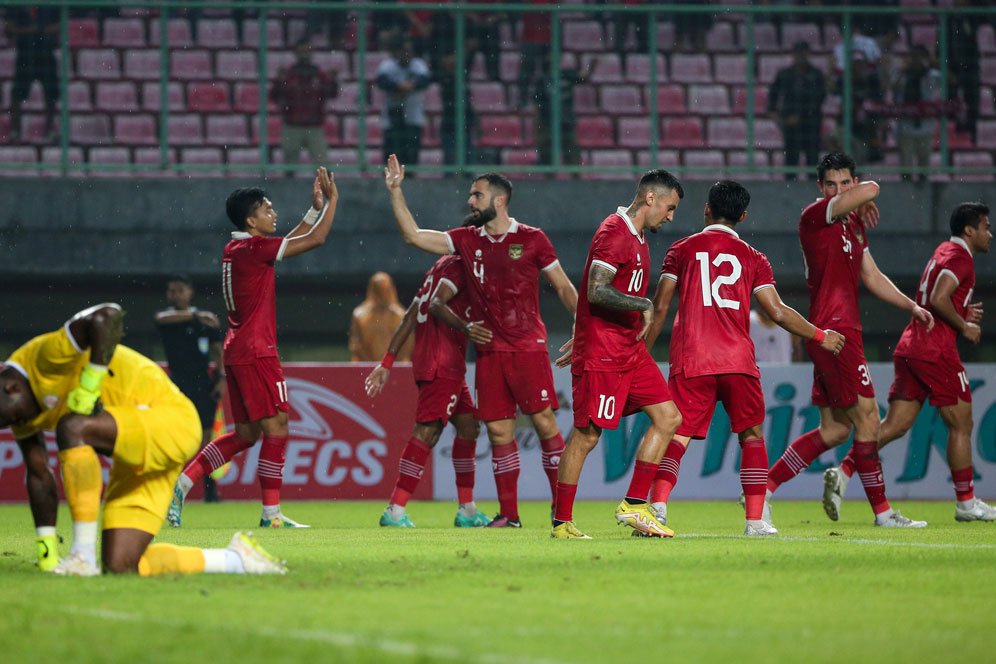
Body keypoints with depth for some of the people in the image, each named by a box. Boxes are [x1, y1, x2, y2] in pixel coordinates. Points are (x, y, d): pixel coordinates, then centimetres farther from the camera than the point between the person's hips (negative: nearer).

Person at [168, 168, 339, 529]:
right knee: (276, 426, -4)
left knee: (245, 434, 13)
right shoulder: (253, 248, -13)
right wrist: (331, 200, 0)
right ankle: (271, 513, -3)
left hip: (237, 351, 10)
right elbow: (316, 240, -12)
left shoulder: (234, 249, 14)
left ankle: (180, 485, 6)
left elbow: (291, 242, 29)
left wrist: (315, 208, 24)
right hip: (257, 351, -10)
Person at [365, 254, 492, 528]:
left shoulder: (442, 267, 22)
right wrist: (464, 327, -39)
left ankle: (467, 511, 18)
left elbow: (410, 316, 21)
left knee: (468, 427, 16)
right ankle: (396, 511, -20)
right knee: (428, 430, -14)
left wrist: (387, 362, 20)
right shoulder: (456, 266, -6)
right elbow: (436, 305, -22)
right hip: (443, 364, -10)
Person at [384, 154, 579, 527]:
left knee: (543, 421, -9)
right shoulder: (466, 240, 11)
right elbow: (413, 235, 12)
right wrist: (395, 192, 6)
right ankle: (508, 514, 8)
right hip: (489, 352, 4)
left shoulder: (532, 240, 0)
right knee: (499, 431, 3)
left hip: (528, 348, -4)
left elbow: (563, 288, 5)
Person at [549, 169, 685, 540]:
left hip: (629, 350, 10)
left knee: (668, 418, 5)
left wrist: (583, 340, 26)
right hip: (602, 354, -10)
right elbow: (596, 292, -23)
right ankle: (562, 523, 0)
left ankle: (634, 505, 8)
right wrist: (644, 305, -16)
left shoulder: (636, 238, 18)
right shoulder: (615, 233, -14)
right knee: (587, 435, -6)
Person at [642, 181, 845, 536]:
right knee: (752, 435, 13)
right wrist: (820, 336, 17)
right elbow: (778, 312, 4)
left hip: (690, 361, 0)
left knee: (676, 436, -2)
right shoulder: (753, 258, 9)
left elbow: (659, 307, 5)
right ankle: (756, 519, 7)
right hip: (738, 360, 0)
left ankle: (657, 506, -23)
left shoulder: (682, 250, 9)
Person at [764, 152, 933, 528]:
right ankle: (882, 512, -2)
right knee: (866, 418, -8)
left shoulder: (854, 225, 18)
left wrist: (912, 306, 23)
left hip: (844, 331, 10)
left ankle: (763, 486, 13)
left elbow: (871, 276, 28)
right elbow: (870, 190, -24)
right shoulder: (816, 215, -11)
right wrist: (866, 198, -1)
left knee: (835, 430, 10)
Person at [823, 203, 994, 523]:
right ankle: (966, 503, 8)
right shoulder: (959, 257, -8)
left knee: (894, 425, 2)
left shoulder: (943, 253, 23)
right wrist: (964, 326, -9)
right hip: (936, 350, -9)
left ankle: (843, 473, -12)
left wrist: (963, 314, 18)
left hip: (911, 347, 9)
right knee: (961, 425, 2)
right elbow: (939, 299, -21)